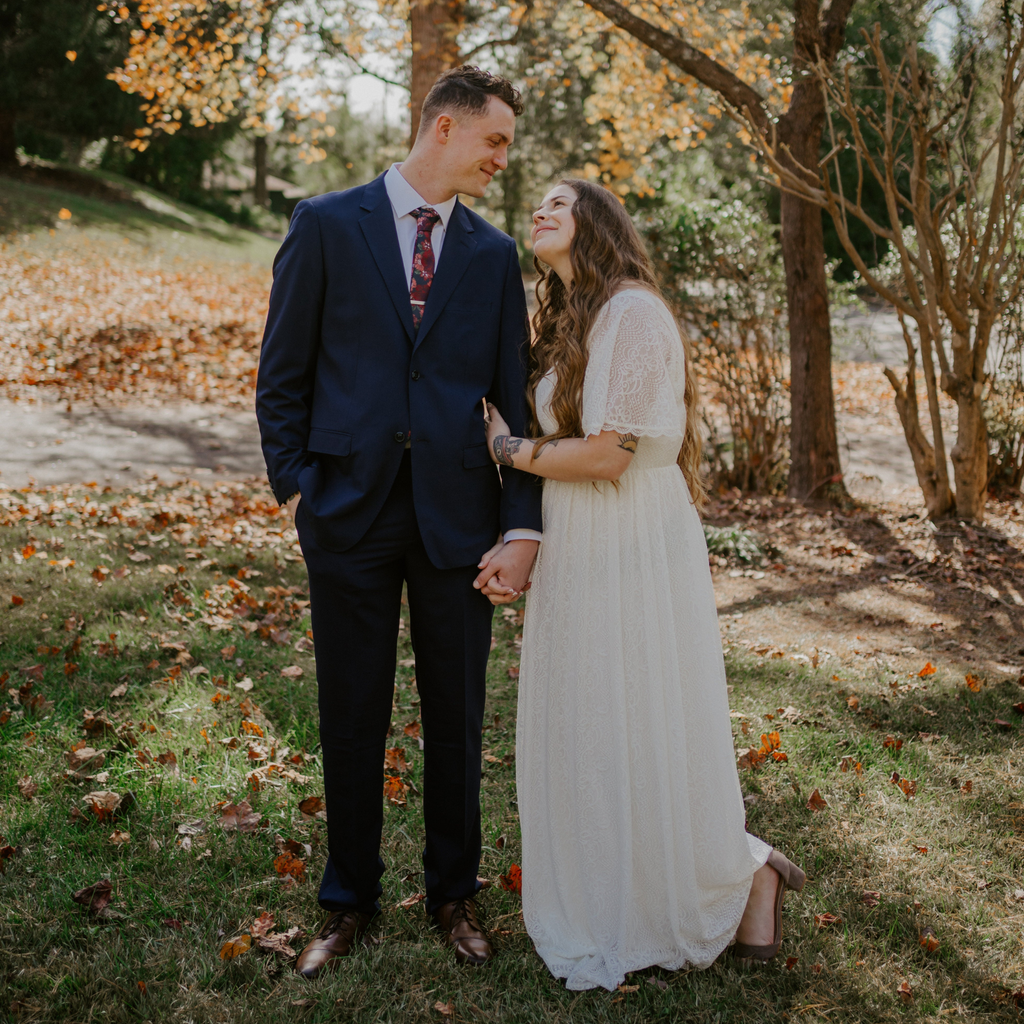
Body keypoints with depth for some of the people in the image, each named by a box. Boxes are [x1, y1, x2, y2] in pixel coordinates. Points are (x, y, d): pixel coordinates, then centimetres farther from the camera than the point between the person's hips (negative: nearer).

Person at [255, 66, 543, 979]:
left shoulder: (494, 255, 8)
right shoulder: (326, 226, 1)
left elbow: (516, 397, 5)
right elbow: (283, 376, 2)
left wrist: (523, 529, -4)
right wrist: (296, 490, -6)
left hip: (456, 515, 2)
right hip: (351, 514, -2)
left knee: (456, 717, 11)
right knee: (352, 719, 9)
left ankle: (454, 893, 31)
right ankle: (351, 902, 28)